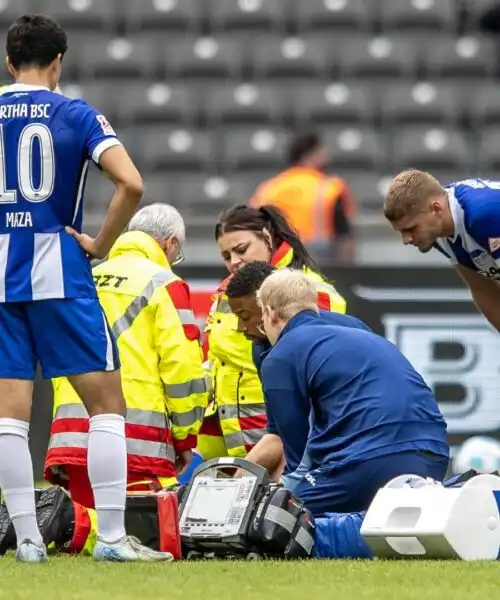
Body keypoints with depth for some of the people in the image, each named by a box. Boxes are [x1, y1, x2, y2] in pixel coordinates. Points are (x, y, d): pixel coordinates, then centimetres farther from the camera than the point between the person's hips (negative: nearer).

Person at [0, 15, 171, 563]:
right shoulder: (77, 115, -1)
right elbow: (131, 183, -15)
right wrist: (101, 244, -3)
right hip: (60, 272, -3)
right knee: (107, 403, 3)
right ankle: (111, 537, -3)